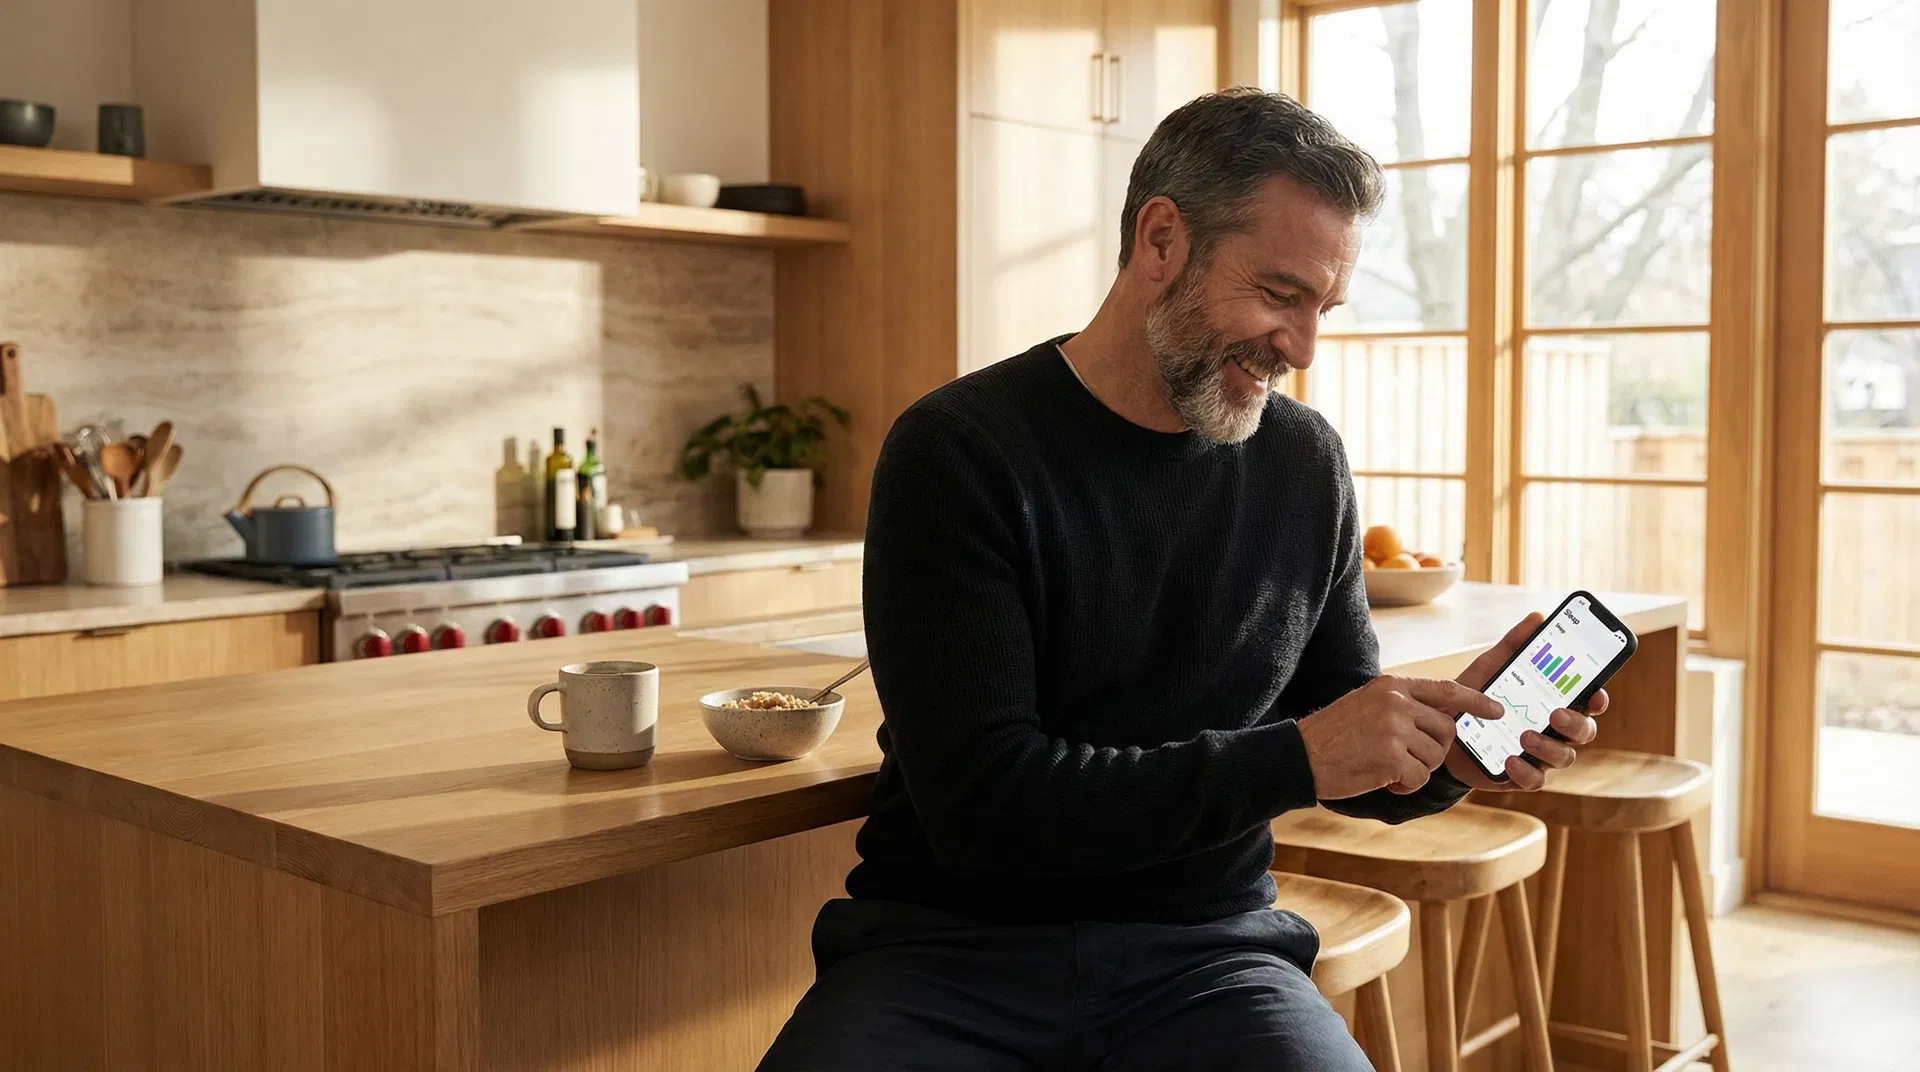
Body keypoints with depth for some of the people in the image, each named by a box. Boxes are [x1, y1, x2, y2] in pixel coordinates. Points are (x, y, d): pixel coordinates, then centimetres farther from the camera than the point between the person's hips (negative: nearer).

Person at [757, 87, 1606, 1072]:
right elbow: (979, 804, -18)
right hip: (953, 949, -3)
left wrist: (1441, 752, -10)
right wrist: (1294, 759, -21)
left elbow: (1356, 772, 13)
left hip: (1205, 951, 4)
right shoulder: (956, 451, -10)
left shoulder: (1306, 464, 4)